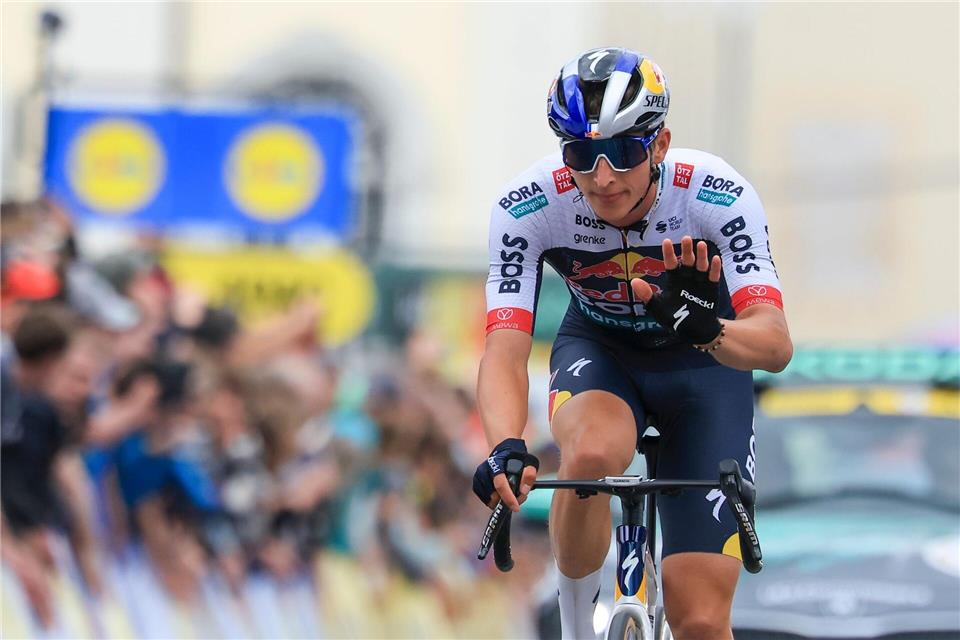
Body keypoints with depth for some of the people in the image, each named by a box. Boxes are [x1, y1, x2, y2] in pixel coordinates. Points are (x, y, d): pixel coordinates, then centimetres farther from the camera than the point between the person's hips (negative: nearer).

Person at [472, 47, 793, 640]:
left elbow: (776, 343, -38)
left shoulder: (720, 198, -30)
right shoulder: (526, 208, -27)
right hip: (597, 351, 1)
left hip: (705, 366, -1)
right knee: (592, 453, -38)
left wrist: (709, 330, -61)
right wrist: (507, 450, -52)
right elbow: (505, 351, -32)